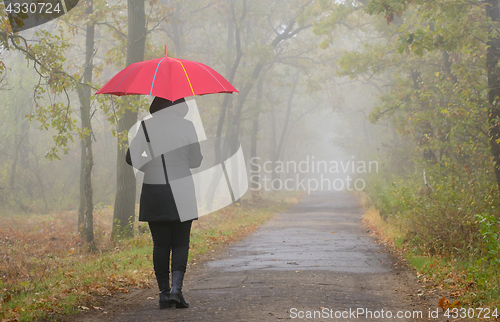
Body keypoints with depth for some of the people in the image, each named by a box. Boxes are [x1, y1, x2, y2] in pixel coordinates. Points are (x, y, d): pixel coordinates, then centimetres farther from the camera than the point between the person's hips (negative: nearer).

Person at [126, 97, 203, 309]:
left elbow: (132, 158, -2)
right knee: (180, 243, 8)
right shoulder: (186, 126, -3)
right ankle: (176, 287, -9)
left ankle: (164, 293, 8)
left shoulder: (145, 127, -1)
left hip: (153, 192, 1)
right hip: (181, 192, -1)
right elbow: (196, 161, 1)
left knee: (160, 244, 8)